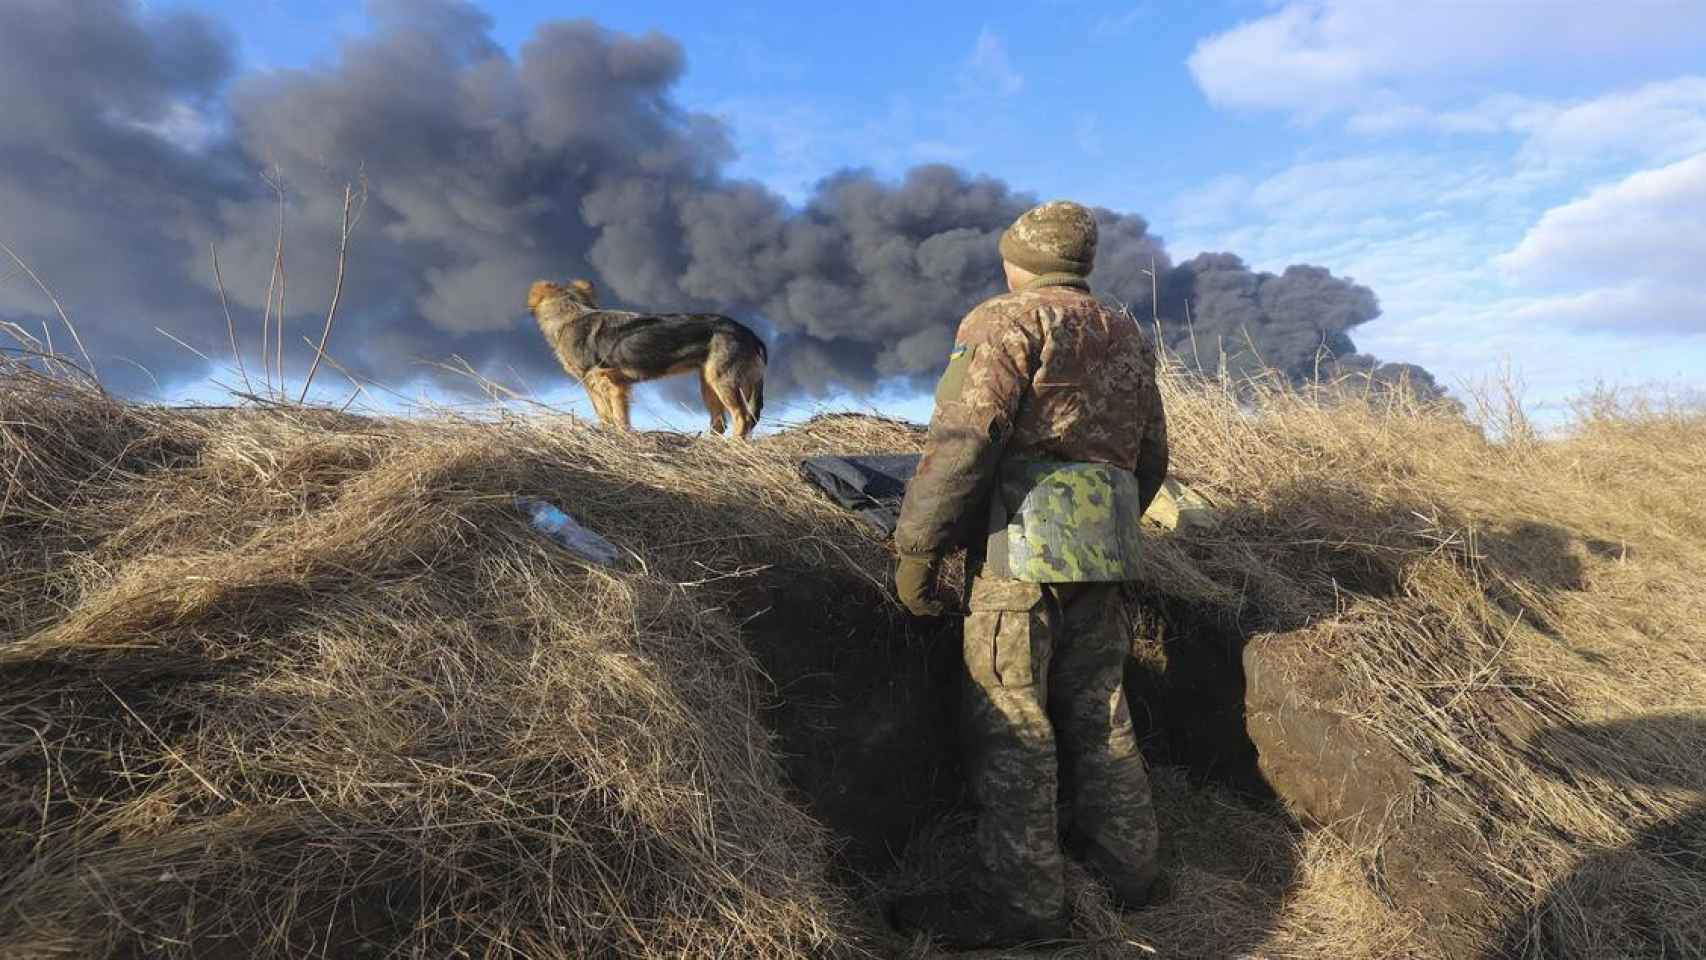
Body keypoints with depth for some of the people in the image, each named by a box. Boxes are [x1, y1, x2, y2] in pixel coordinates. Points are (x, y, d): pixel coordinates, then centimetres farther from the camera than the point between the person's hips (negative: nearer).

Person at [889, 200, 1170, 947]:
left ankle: (1022, 901, 4)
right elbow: (1152, 459, 22)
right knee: (1097, 708, 17)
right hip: (1103, 548, 8)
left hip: (1023, 541, -8)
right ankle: (1126, 863, 28)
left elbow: (963, 437, -16)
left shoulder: (1008, 321, -3)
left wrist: (916, 545, -14)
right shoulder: (1129, 338, 20)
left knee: (1010, 720, -2)